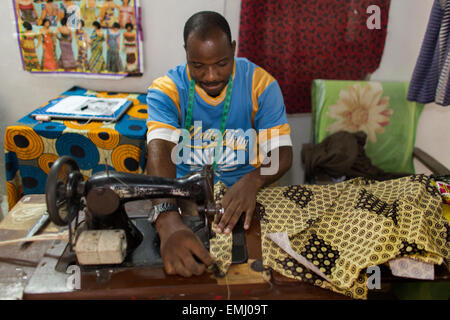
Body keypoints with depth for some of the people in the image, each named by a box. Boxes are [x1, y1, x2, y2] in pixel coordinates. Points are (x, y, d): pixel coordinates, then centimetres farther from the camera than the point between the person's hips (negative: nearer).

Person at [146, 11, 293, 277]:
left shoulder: (260, 83, -8)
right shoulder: (166, 90, -12)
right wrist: (169, 221, -46)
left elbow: (283, 153, -11)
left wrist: (252, 181, -34)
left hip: (242, 191, 0)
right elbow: (159, 150, -28)